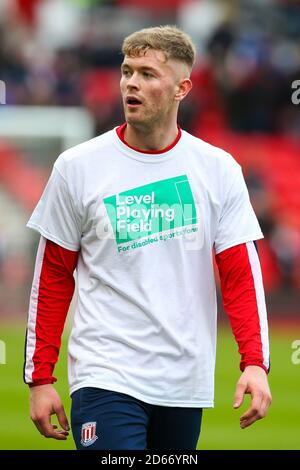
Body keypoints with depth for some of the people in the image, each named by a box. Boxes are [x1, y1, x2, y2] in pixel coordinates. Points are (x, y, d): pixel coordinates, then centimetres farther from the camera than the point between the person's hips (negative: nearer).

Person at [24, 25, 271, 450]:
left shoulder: (219, 169, 4)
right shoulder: (78, 167, 0)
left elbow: (240, 273, 3)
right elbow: (52, 279, 5)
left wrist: (255, 363, -10)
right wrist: (40, 377, 1)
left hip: (186, 383, 3)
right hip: (105, 379, -2)